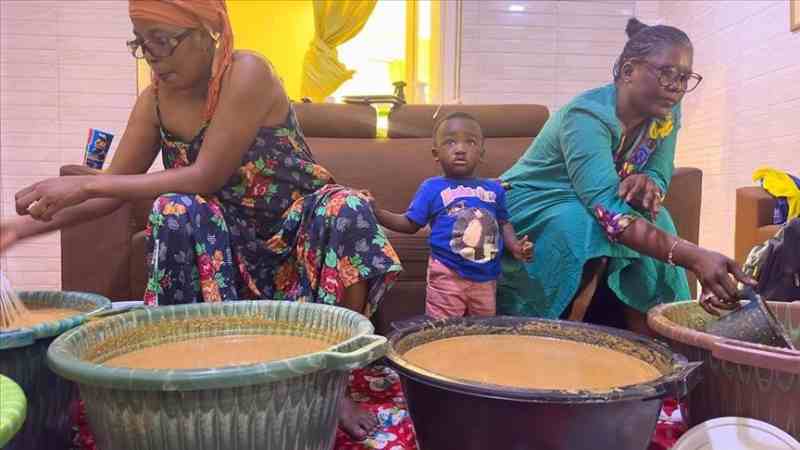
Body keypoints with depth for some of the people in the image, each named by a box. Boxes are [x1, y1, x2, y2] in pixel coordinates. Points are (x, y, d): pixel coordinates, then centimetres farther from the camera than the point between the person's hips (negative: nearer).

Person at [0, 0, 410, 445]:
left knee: (345, 210, -34)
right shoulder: (156, 101, -3)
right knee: (176, 210, -26)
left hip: (299, 227, -3)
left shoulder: (247, 74, -21)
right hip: (228, 241, 4)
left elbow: (206, 177, -27)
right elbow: (113, 190, 1)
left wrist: (86, 184, -26)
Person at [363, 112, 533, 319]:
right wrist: (376, 212, -13)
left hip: (486, 277, 4)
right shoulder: (431, 187, -4)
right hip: (448, 276, -4)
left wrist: (515, 246, -3)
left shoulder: (494, 189, 5)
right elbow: (410, 224, -2)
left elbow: (503, 223, 15)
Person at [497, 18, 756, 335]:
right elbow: (605, 206, -41)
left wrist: (648, 185, -30)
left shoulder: (666, 114, -6)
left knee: (654, 222, -17)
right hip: (531, 207, -7)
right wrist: (693, 256, -50)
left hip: (589, 210, 7)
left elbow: (659, 176, -2)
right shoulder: (587, 116, -30)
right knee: (586, 227, -34)